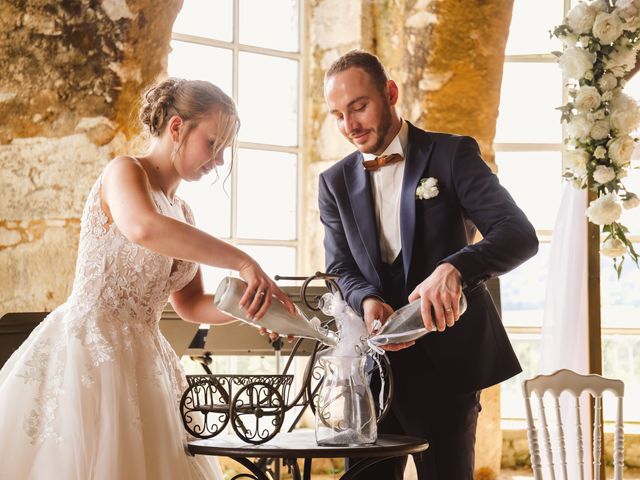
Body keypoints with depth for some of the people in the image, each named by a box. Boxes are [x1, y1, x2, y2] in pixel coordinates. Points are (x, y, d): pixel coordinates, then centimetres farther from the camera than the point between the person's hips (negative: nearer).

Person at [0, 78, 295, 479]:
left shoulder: (181, 214, 18)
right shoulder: (124, 172, -5)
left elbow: (190, 304, 19)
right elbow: (143, 228, -29)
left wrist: (247, 304, -1)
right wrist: (243, 262, -30)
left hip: (141, 362, 8)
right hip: (86, 350, -8)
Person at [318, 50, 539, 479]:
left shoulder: (453, 154, -3)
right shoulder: (335, 182, 11)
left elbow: (520, 235, -14)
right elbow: (340, 270, 5)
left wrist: (454, 269, -34)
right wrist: (367, 301, -19)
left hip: (445, 362, -4)